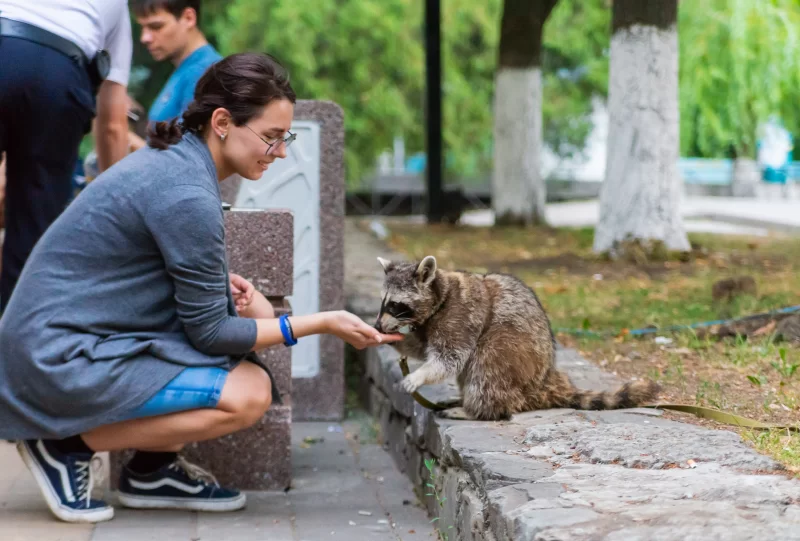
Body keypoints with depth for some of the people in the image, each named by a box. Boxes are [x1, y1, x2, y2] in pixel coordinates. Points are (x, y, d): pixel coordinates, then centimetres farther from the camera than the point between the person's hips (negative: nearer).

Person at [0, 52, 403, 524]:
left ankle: (154, 469, 12)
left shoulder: (175, 158, 6)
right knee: (248, 395, -17)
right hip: (64, 358, -10)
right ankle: (68, 444, -6)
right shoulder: (187, 196, -22)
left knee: (255, 309, 7)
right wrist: (322, 323, -11)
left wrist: (218, 282, 1)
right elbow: (209, 333, -15)